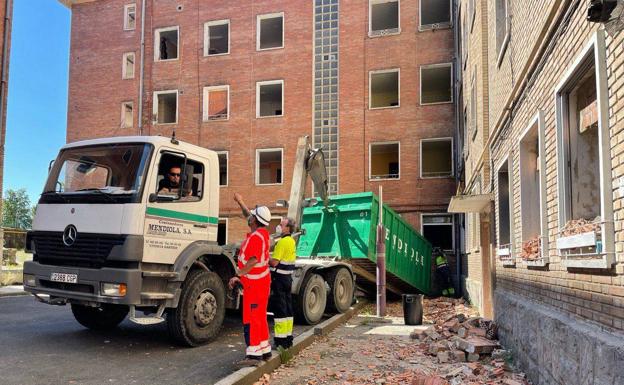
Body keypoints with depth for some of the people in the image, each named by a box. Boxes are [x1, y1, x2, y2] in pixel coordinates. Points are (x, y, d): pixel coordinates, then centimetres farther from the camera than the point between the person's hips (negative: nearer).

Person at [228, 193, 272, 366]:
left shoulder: (256, 237, -20)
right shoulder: (263, 233, 8)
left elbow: (253, 261, -27)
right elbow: (249, 216, 26)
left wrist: (238, 275, -20)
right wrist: (240, 202, 34)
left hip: (254, 284, -10)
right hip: (262, 282, 10)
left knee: (250, 319, -7)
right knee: (260, 317, 16)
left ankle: (253, 354, -7)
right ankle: (264, 350, 25)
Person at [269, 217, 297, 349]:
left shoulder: (282, 242, -17)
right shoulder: (291, 241, 13)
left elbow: (274, 262, -21)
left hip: (279, 278, -10)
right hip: (288, 277, 10)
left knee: (279, 309, -5)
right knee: (288, 309, 13)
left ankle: (280, 340, -2)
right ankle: (288, 338, 21)